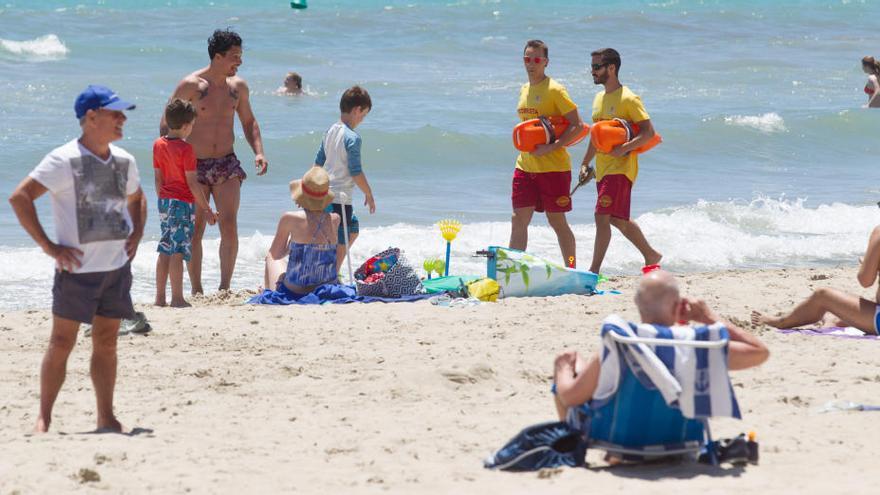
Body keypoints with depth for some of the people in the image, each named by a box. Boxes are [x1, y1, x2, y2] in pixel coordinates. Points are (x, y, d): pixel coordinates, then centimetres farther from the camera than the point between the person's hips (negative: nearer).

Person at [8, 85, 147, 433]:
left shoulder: (124, 161, 8)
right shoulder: (64, 160, -12)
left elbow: (136, 199, 29)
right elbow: (20, 198, -15)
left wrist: (136, 234, 11)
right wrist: (48, 246, -15)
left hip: (117, 267, 6)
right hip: (78, 269, -6)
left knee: (106, 342, 9)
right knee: (62, 342, -1)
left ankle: (106, 418, 15)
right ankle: (43, 418, 6)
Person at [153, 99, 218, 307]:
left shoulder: (158, 145, 6)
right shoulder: (186, 149, -15)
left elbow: (158, 178, 12)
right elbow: (192, 183, -15)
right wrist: (207, 209, -9)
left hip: (164, 202, 7)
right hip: (183, 203, -7)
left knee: (165, 250, 12)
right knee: (178, 251, -5)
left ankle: (160, 297, 15)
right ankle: (177, 298, -4)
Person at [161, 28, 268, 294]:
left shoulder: (238, 86, 5)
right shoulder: (190, 85, -8)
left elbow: (248, 121, 19)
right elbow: (166, 124, -2)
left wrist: (258, 151, 3)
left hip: (226, 164, 3)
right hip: (194, 166, -3)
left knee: (229, 227, -9)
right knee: (195, 231, 0)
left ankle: (224, 288, -2)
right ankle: (197, 291, 9)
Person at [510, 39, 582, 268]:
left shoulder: (555, 90, -11)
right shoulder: (524, 90, 12)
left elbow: (577, 125, -14)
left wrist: (550, 147, -22)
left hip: (553, 166, -6)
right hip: (525, 165, 6)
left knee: (557, 221, 1)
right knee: (519, 219, 3)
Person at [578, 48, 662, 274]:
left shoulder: (628, 99, -12)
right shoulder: (599, 99, 14)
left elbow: (649, 131, -18)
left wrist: (623, 149, -28)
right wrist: (585, 163, 20)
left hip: (620, 168, -9)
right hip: (603, 168, 9)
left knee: (602, 216, -13)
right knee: (617, 219, 15)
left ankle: (594, 270, -11)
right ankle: (651, 255, 30)